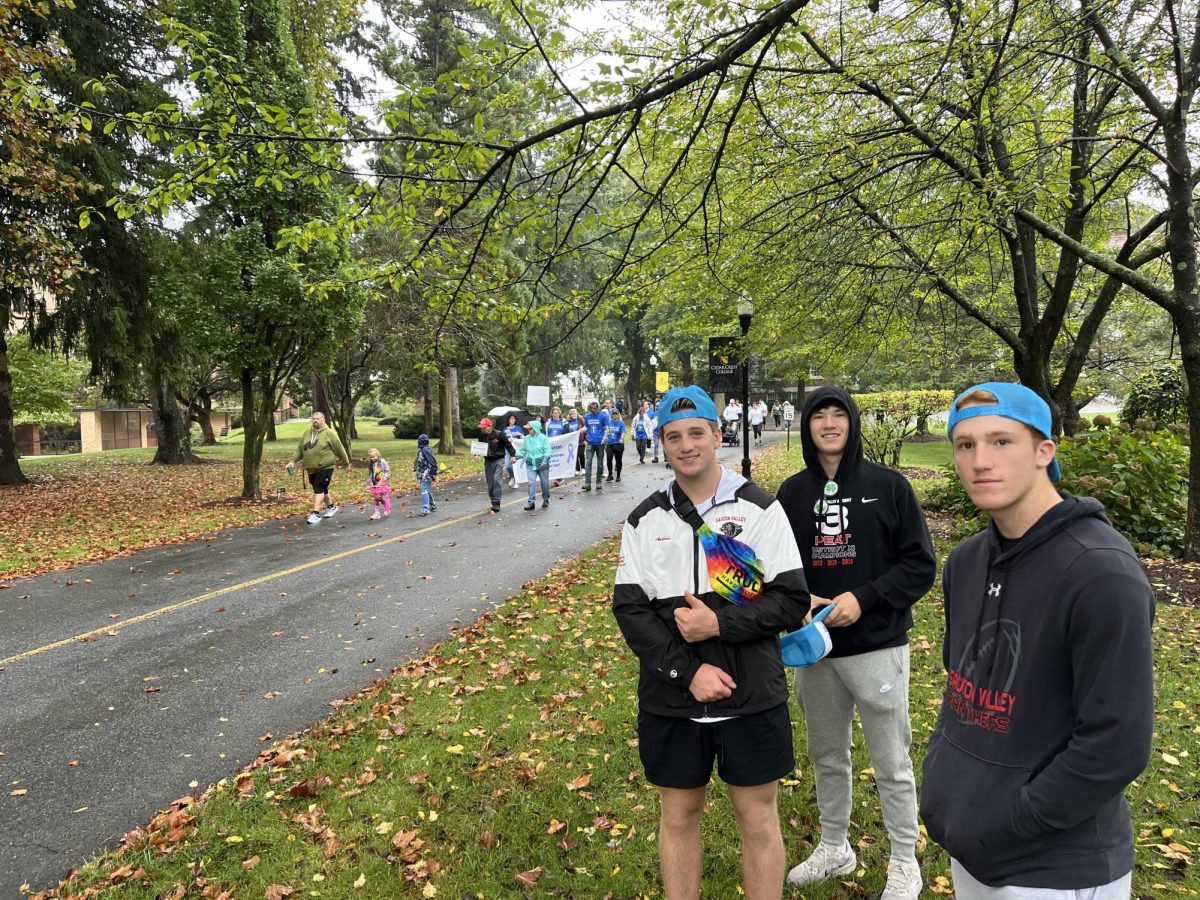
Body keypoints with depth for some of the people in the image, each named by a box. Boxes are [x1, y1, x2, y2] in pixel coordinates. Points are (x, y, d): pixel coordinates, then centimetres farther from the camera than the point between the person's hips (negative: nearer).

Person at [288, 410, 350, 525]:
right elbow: (299, 449, 11)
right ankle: (331, 507, 37)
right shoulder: (307, 433, 9)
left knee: (319, 489, -15)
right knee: (322, 490, 17)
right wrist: (293, 461, -1)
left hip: (325, 467, -6)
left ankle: (316, 514, -16)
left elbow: (339, 449, -3)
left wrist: (346, 463, 3)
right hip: (311, 469, 6)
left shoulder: (329, 433, -8)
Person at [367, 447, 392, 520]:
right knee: (375, 499, 3)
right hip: (374, 484, 5)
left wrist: (385, 477, -19)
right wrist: (369, 484, 13)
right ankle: (377, 513, 10)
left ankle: (387, 510, 16)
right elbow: (369, 474, 17)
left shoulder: (382, 462, -7)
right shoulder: (370, 464, 9)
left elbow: (388, 471, -6)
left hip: (383, 484, -5)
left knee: (384, 497, -4)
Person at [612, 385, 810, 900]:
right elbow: (630, 609, -3)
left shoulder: (762, 510, -3)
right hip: (670, 699, 2)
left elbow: (793, 601, -6)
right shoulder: (645, 521, 3)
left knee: (758, 818, 11)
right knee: (678, 814, 16)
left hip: (752, 697, -1)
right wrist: (688, 671, -14)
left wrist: (721, 624, -19)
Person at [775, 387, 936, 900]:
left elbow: (920, 566, -6)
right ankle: (834, 848, 39)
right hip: (814, 648, 4)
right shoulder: (792, 493, 2)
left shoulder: (887, 486, -7)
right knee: (826, 755, 18)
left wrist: (863, 598, -18)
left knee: (891, 763, 9)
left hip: (877, 647, -3)